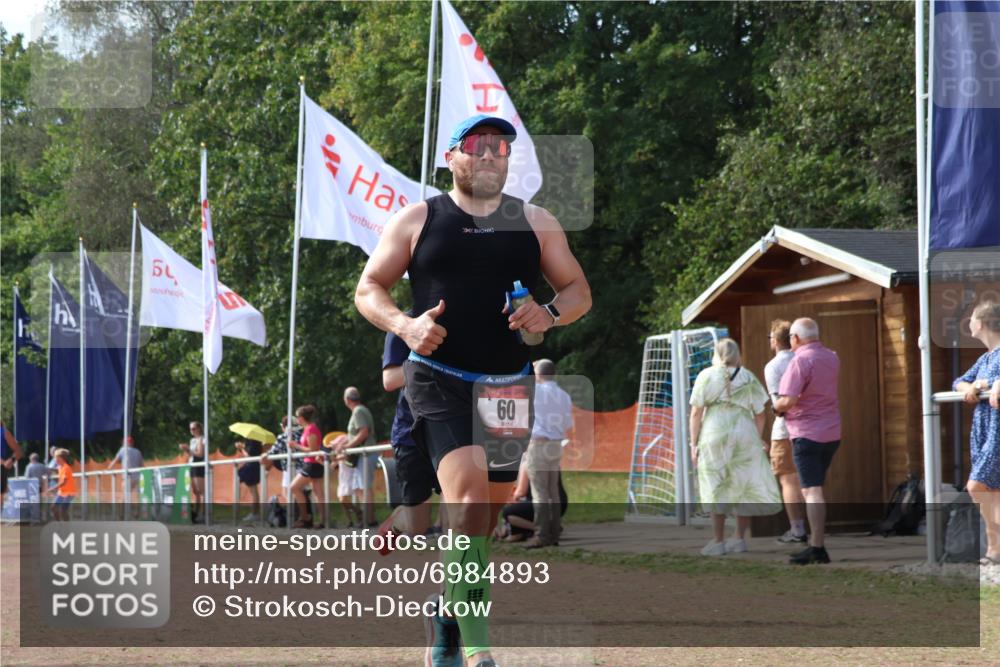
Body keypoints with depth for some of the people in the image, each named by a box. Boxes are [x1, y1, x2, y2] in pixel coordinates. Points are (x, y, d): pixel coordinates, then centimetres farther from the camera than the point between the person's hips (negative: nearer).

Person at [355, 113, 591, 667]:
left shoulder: (535, 222, 10)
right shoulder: (418, 220, 4)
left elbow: (578, 290, 12)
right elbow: (369, 288, 6)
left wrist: (549, 314, -11)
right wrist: (404, 325, -15)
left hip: (509, 386, 4)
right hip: (439, 380, -4)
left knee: (489, 510, 12)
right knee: (468, 495, -22)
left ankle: (449, 601, 38)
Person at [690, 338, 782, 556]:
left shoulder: (706, 376, 4)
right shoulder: (748, 378, 10)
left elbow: (696, 413, -1)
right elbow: (759, 415, 9)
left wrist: (694, 444, 2)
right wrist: (758, 440, 23)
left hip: (714, 434, -1)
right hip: (744, 435, 1)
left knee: (717, 490, 5)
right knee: (746, 488, 12)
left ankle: (718, 541, 7)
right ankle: (739, 538, 12)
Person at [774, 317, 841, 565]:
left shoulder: (800, 361, -15)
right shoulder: (832, 358, 10)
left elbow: (788, 400, -22)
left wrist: (776, 407, -2)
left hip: (807, 433, -8)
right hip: (832, 432, 8)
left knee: (812, 490, -10)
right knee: (816, 488, 17)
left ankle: (817, 548, -14)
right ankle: (816, 541, 19)